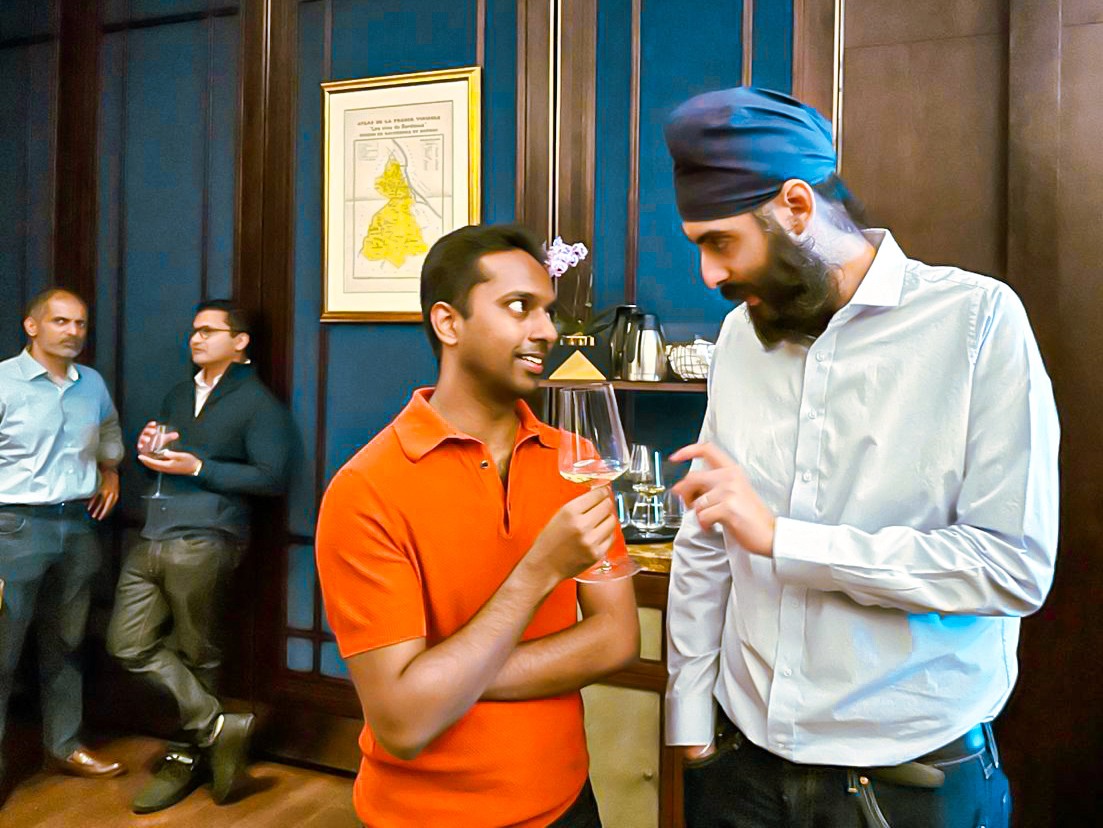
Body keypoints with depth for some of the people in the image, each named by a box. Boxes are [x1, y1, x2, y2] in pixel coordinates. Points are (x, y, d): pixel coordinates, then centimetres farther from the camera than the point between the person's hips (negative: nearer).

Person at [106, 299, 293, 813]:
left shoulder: (257, 403, -3)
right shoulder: (177, 396, 21)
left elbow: (273, 478, -12)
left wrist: (198, 468, -16)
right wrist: (147, 450, 3)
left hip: (203, 544, -7)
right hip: (152, 540, 8)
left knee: (195, 654, 3)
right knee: (129, 644, 2)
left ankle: (189, 756, 22)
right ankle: (219, 728, 10)